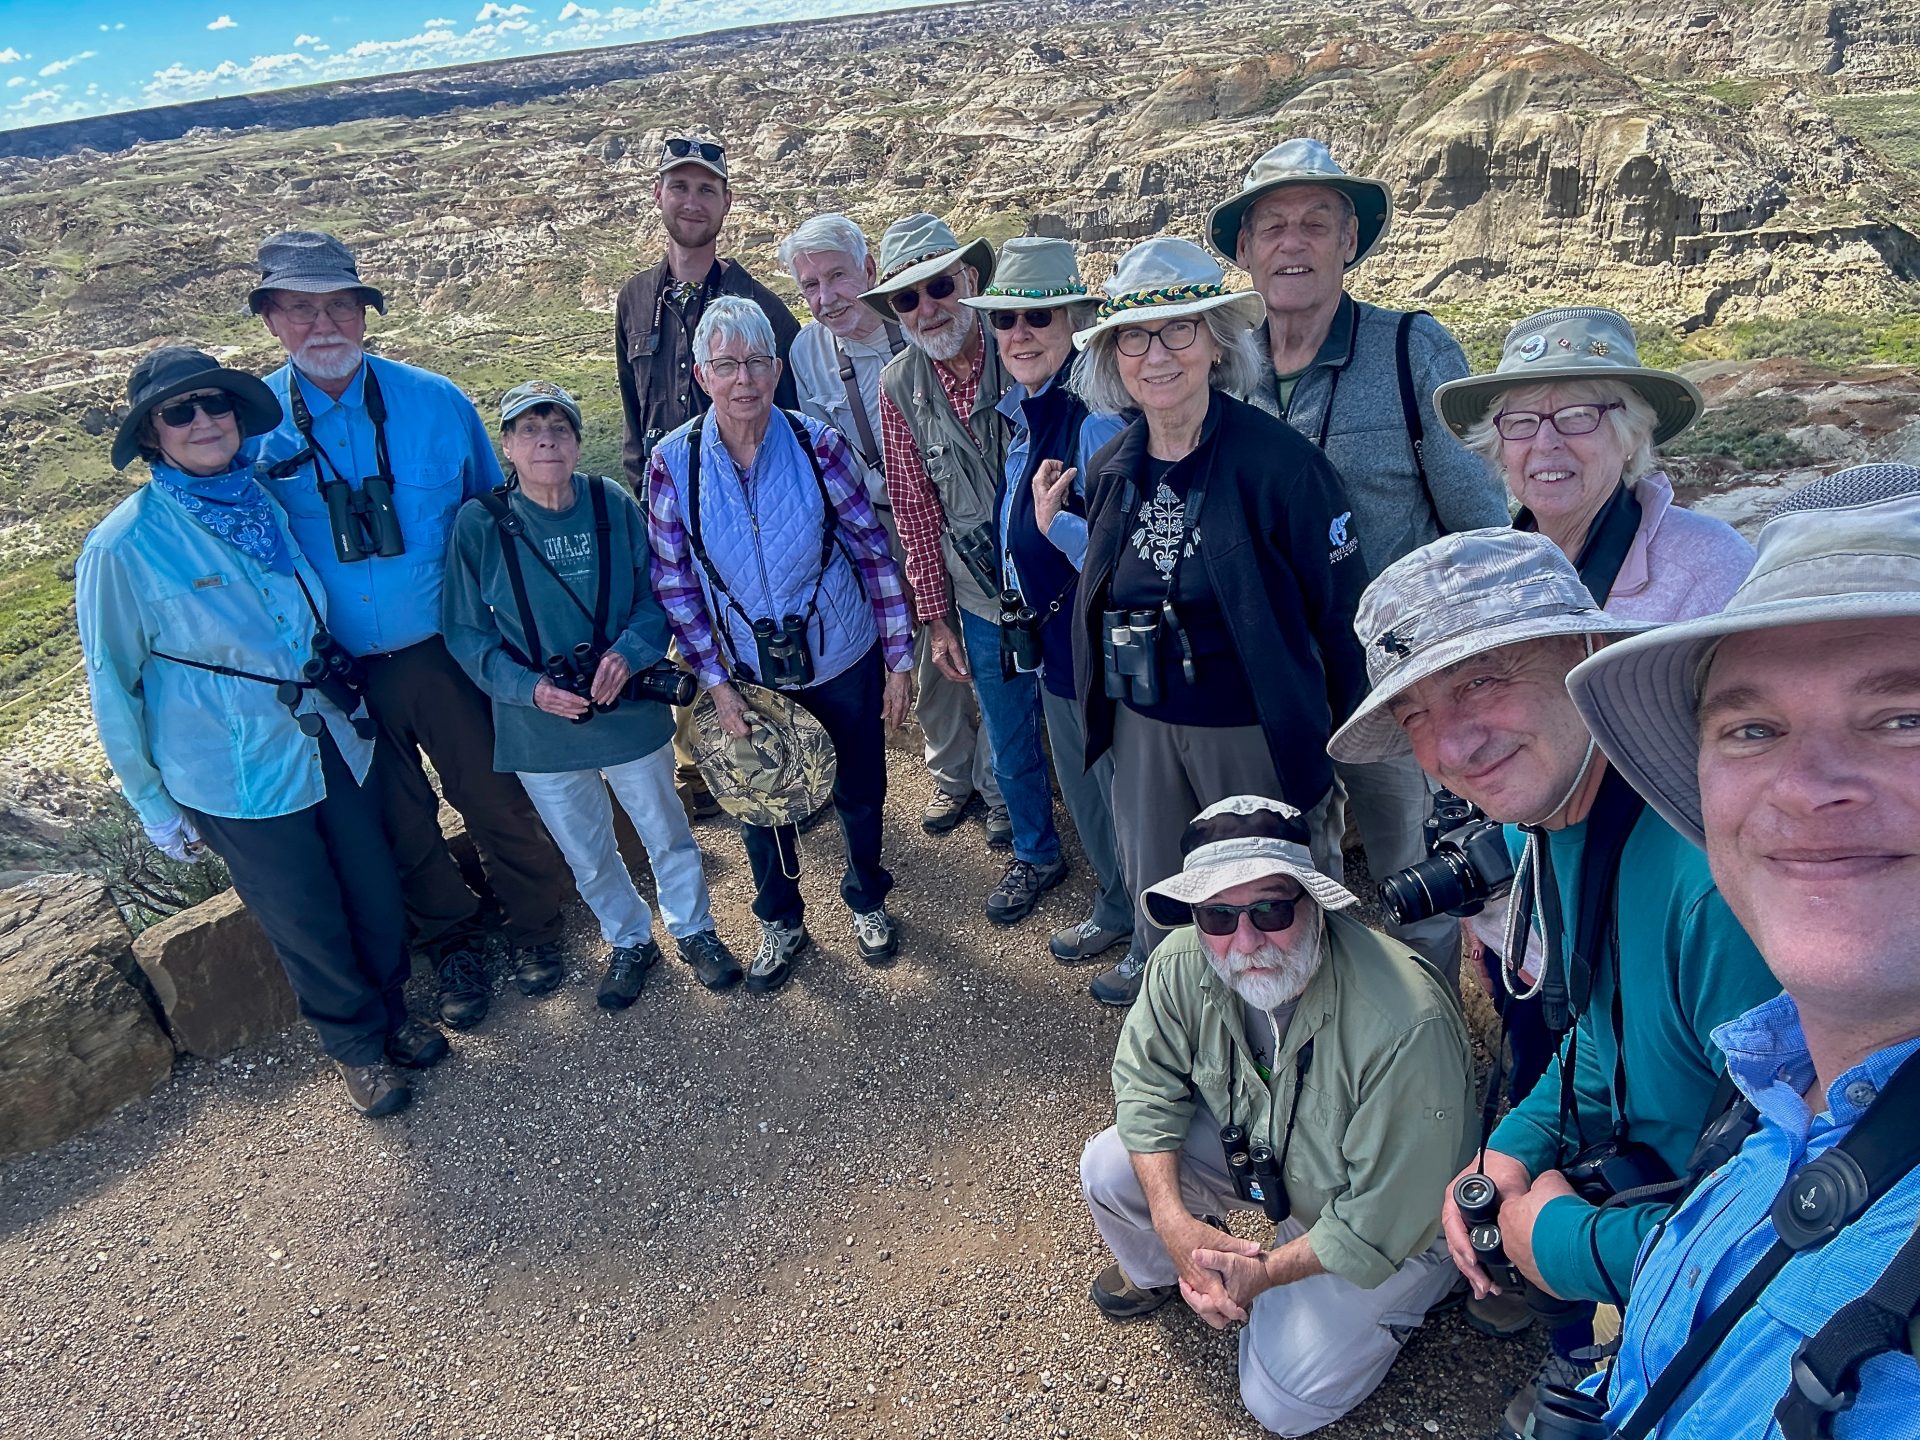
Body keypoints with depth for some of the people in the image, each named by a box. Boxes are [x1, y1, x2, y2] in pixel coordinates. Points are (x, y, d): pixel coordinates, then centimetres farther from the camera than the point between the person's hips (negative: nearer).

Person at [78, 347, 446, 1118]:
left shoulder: (267, 503, 0)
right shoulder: (124, 546, -16)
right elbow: (114, 687, -8)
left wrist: (347, 706, 20)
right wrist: (155, 806, -3)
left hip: (333, 744, 5)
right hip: (235, 777, -4)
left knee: (377, 894, 15)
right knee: (309, 925, 11)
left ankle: (391, 1008, 42)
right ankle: (355, 1043, 37)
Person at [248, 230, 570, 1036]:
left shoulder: (435, 403, -7)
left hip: (445, 655, -1)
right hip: (330, 673, 1)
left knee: (496, 799, 11)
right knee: (398, 823, 16)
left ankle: (535, 928, 36)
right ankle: (451, 946, 39)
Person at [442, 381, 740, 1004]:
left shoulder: (613, 504, -10)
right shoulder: (480, 522, -12)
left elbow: (659, 593, -4)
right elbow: (465, 633, -7)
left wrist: (630, 650, -22)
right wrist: (528, 688, -21)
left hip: (631, 710, 0)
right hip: (540, 729, 0)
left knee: (665, 829, 19)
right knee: (587, 852, 19)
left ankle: (693, 929, 44)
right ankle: (628, 941, 45)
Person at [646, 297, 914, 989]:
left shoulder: (818, 445, -16)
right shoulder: (673, 462, -14)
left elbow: (874, 552, -9)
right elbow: (674, 583, -6)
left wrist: (899, 659, -7)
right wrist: (715, 681, -8)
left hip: (845, 662, 0)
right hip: (749, 673, 1)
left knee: (860, 792, 17)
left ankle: (867, 900, 48)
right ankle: (780, 922, 45)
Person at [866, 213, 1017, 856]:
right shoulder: (899, 384, -4)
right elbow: (916, 508, 3)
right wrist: (935, 617, 4)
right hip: (981, 590, 2)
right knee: (1006, 728, 15)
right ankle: (1036, 852, 38)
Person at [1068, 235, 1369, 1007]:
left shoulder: (1280, 461, -18)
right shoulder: (1112, 469, 0)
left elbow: (1341, 613, -13)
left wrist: (1350, 742, -9)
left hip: (1251, 729, -5)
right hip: (1142, 721, 5)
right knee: (1148, 872, 23)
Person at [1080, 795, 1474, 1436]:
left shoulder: (1406, 1026, -40)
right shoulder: (1184, 963, -23)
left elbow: (1387, 1217, -28)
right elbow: (1147, 1081, -9)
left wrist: (1268, 1273, -22)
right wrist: (1173, 1223, -20)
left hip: (1390, 1228, -4)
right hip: (1258, 1146, 5)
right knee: (1108, 1170, -9)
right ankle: (1162, 1273, 24)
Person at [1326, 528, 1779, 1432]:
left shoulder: (1725, 875, -33)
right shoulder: (1546, 817, -4)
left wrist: (1581, 1249, -18)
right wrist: (1518, 1144, -1)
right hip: (1629, 1162, 8)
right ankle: (1576, 1358, 36)